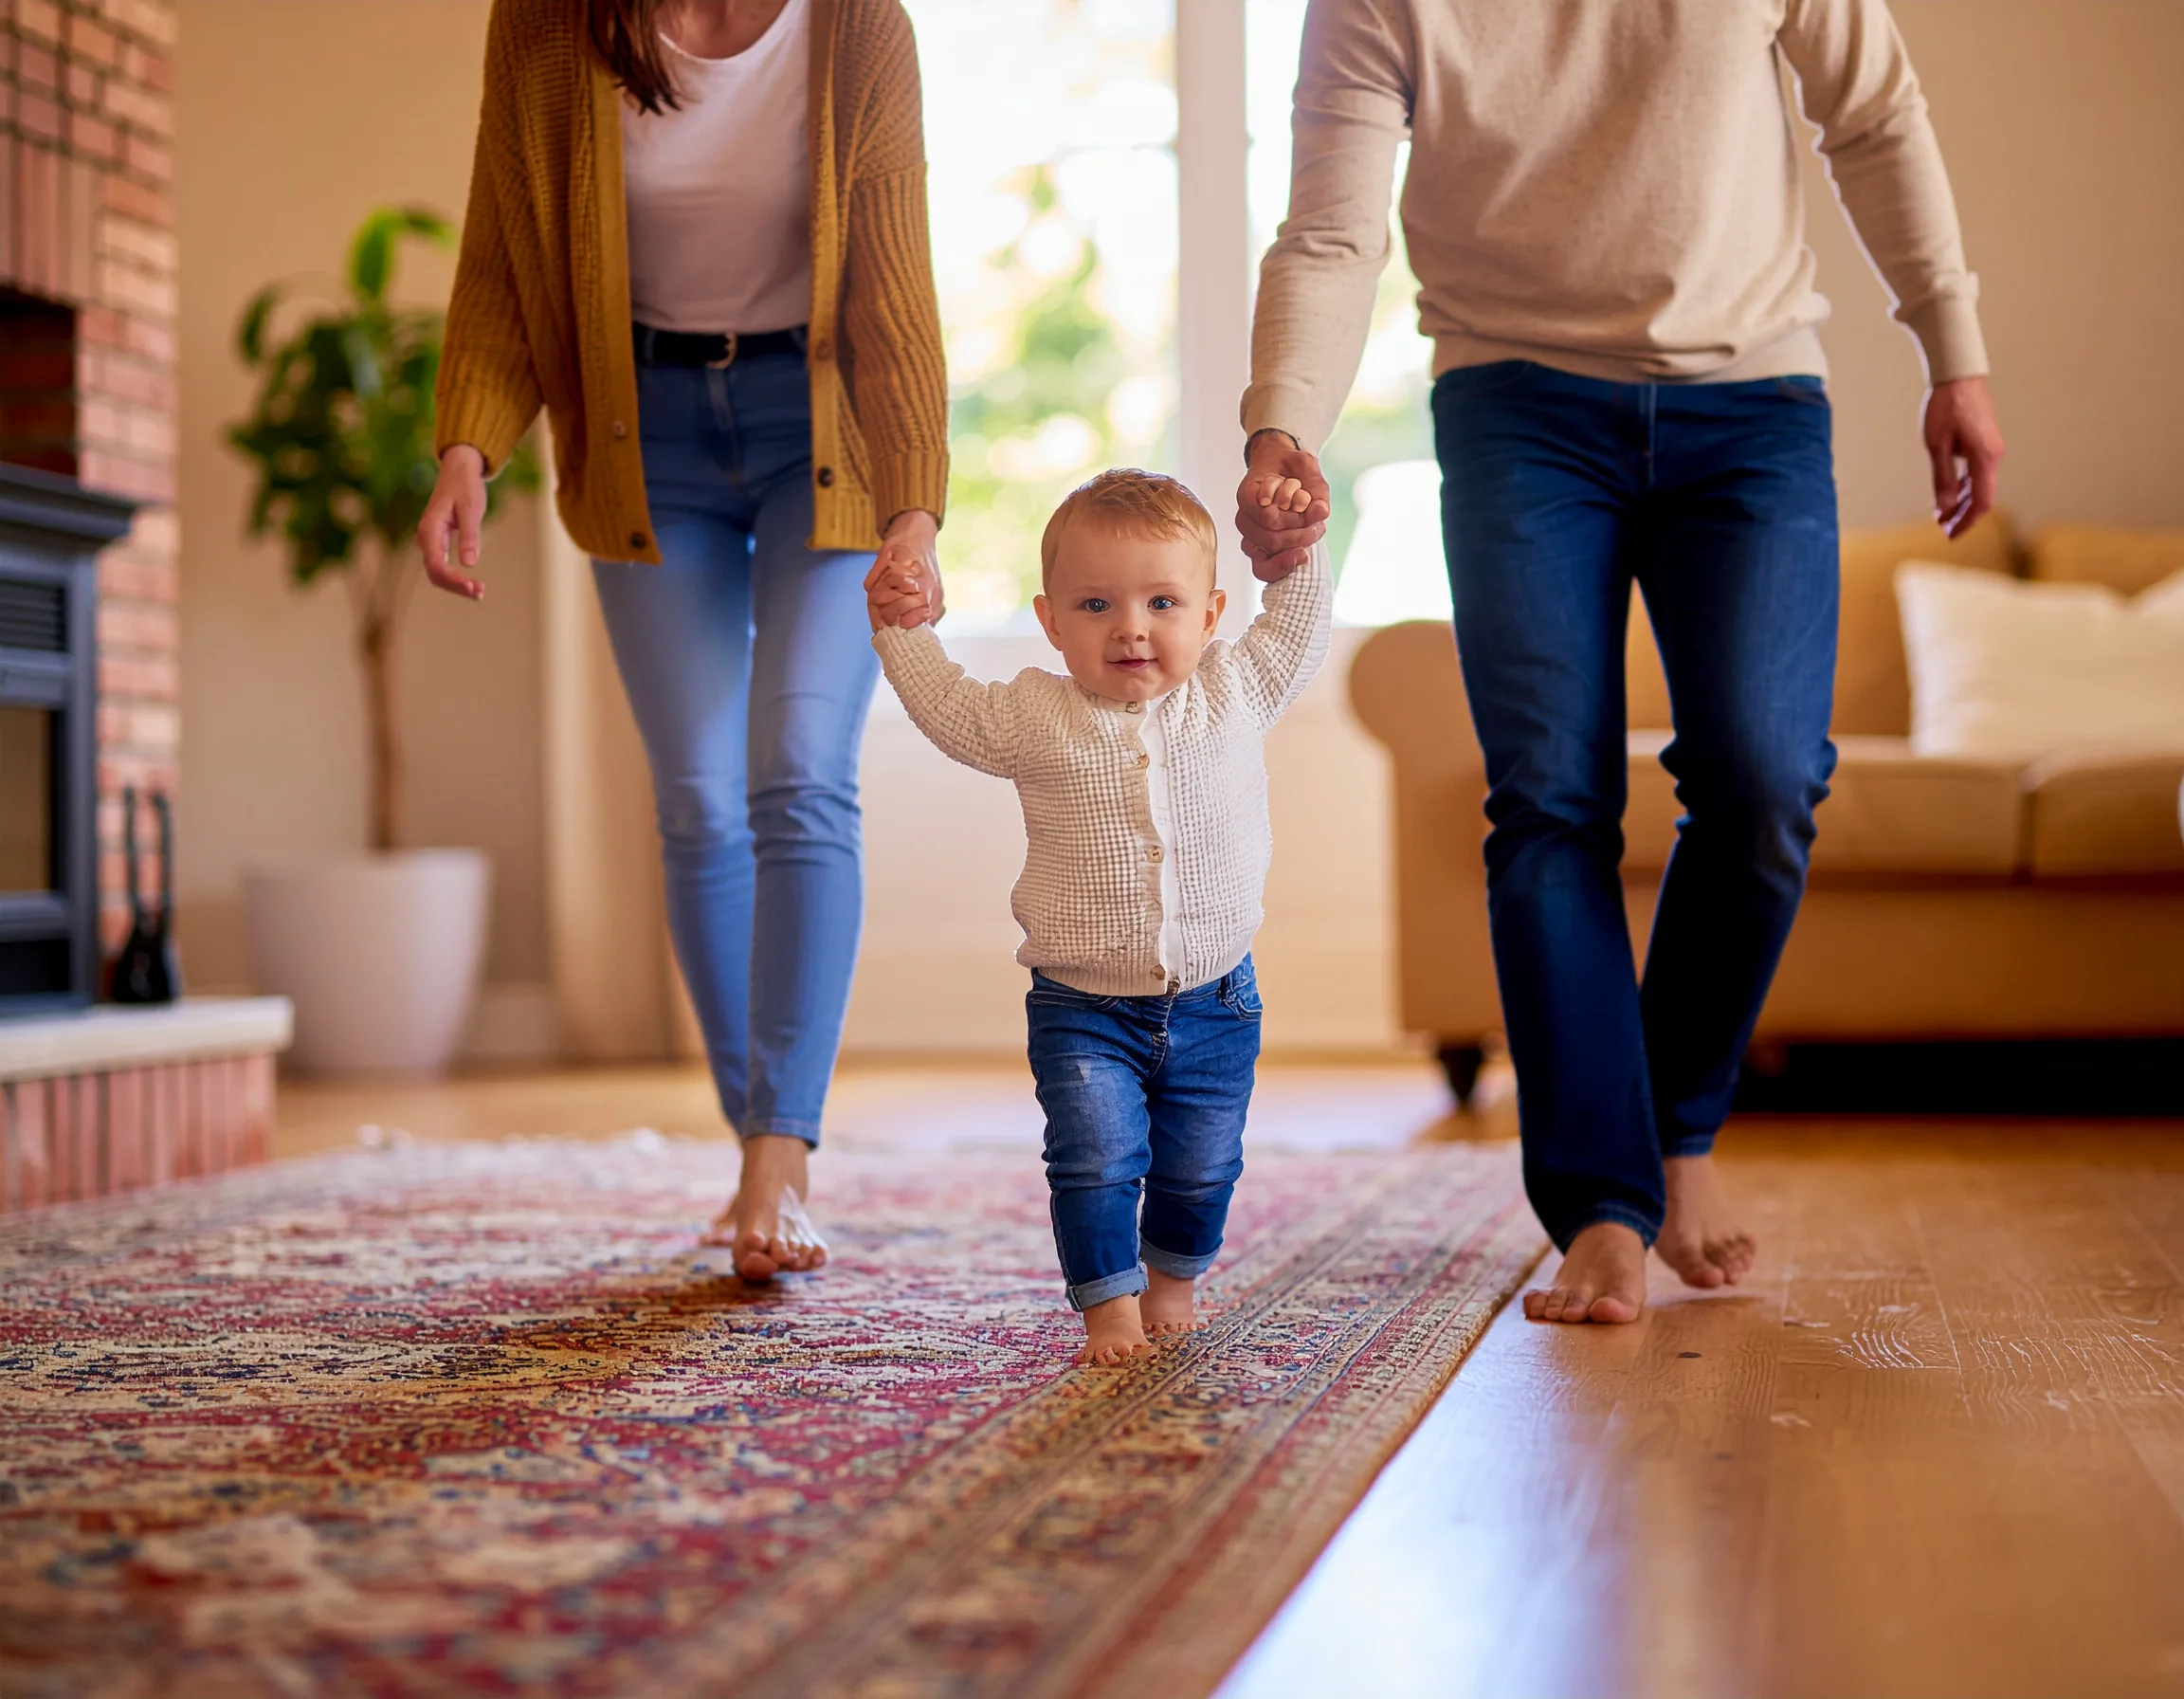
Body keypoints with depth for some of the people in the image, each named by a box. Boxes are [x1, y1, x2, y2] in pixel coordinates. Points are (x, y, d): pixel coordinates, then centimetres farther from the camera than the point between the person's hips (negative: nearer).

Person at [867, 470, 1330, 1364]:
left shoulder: (1234, 694, -2)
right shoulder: (1035, 717, -6)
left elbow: (1294, 636, 15)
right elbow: (947, 707, 10)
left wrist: (1294, 554, 4)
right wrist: (906, 629, 0)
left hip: (1212, 1004, 2)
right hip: (1083, 1011, -1)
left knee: (1199, 1168, 12)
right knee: (1096, 1161, -11)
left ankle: (1174, 1278, 38)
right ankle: (1109, 1304, 6)